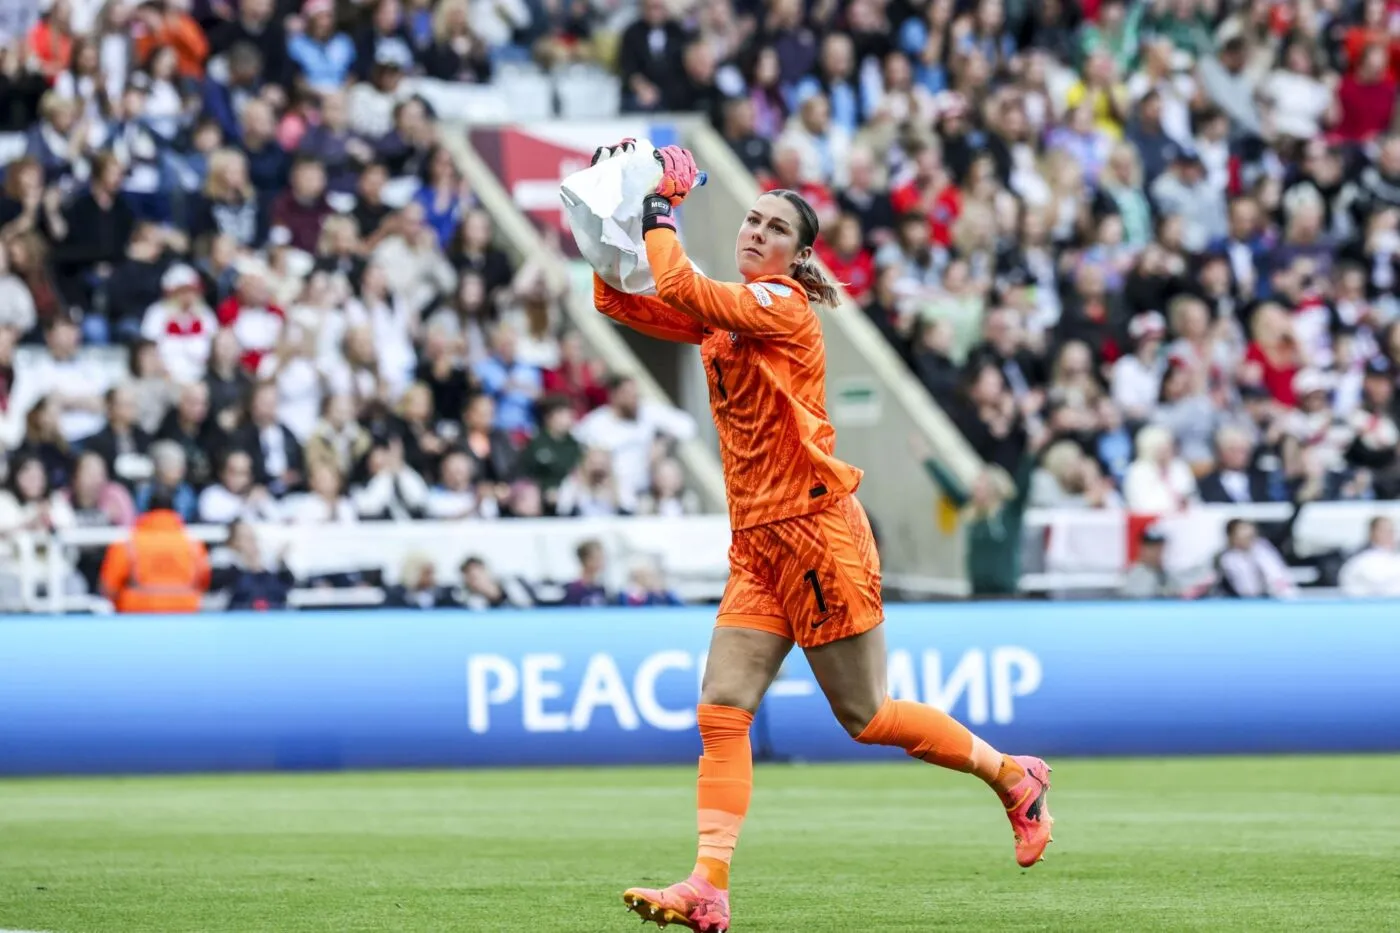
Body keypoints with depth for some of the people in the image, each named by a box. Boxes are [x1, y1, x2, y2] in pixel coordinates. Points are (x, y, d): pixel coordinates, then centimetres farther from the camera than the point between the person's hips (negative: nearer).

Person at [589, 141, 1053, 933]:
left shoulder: (784, 306, -11)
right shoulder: (725, 315, 14)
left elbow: (677, 287, -23)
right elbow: (621, 299, 12)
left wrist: (662, 212, -10)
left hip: (816, 532, -8)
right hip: (757, 547, 8)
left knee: (866, 718, 1)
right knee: (722, 714, -6)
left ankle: (1015, 777, 20)